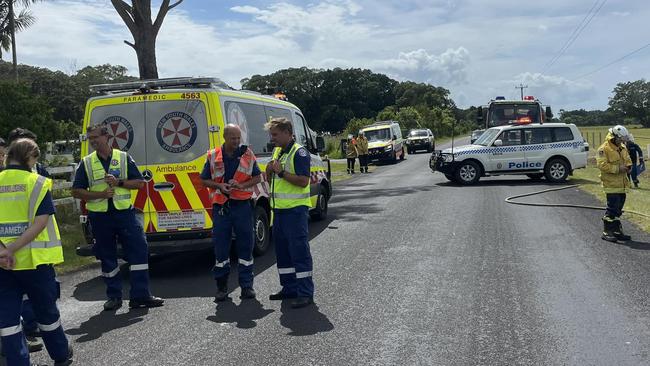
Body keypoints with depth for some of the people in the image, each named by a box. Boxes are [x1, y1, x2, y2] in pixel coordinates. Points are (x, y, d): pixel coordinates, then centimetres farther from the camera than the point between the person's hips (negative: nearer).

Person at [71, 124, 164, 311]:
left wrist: (118, 182, -12)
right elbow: (76, 191, 4)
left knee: (139, 251, -7)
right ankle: (114, 297, 20)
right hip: (99, 217, 1)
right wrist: (100, 194, -11)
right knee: (107, 258, 8)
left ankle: (140, 295, 0)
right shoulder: (86, 163, 6)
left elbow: (139, 183, 4)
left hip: (124, 212, -1)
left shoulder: (124, 158, 5)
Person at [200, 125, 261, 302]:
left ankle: (246, 285, 12)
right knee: (220, 245, 4)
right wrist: (219, 186, -9)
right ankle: (221, 286, 15)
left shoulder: (247, 154, 4)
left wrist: (242, 185, -10)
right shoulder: (213, 156, 4)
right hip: (220, 206, 0)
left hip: (242, 204, 0)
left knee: (245, 244, 3)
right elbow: (204, 180, 9)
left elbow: (257, 177, 8)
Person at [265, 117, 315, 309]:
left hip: (295, 209, -9)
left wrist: (281, 172, -20)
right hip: (279, 208, 9)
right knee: (282, 250, 13)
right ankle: (289, 288, 24)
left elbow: (303, 181, -21)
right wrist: (269, 171, 1)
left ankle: (305, 292, -1)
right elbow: (270, 179, 23)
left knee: (299, 250, -6)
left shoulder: (299, 153, -12)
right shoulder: (277, 152, 16)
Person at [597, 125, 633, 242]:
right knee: (612, 208, -8)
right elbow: (602, 165, -19)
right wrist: (617, 168, -21)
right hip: (611, 184, -8)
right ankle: (606, 232, 0)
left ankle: (617, 231, 23)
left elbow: (628, 160, 24)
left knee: (618, 208, 14)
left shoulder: (622, 148, 14)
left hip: (622, 184, 8)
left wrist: (628, 167, 1)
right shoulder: (604, 148, -12)